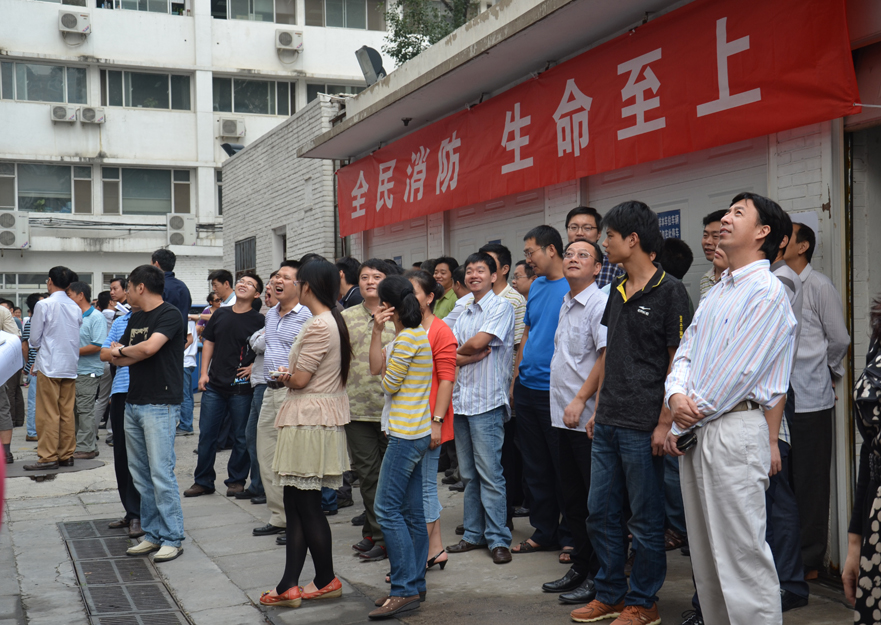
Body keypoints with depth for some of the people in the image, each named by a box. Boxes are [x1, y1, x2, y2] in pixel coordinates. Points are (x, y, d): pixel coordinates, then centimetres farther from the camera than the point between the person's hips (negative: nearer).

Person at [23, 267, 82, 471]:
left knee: (48, 413, -1)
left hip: (49, 366, -5)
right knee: (67, 412, 9)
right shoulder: (76, 308, 5)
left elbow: (34, 339, -6)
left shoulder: (44, 305, -10)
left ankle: (48, 457, 0)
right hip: (70, 365, 5)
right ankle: (67, 454, 12)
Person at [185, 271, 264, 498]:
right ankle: (203, 481, 18)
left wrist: (254, 367, -11)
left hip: (242, 388, -4)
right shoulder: (220, 315, 9)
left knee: (241, 437, 4)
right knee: (207, 435, 7)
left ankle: (236, 480, 18)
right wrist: (204, 373, 6)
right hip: (214, 385, 4)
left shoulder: (258, 320, -4)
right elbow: (208, 343, 14)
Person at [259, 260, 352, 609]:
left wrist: (284, 376, 4)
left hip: (309, 420, -10)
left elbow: (299, 379, -18)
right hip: (325, 416, 10)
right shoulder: (336, 322, 13)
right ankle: (289, 586, 14)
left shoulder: (318, 326, -17)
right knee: (296, 504, 11)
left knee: (306, 506, 1)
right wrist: (292, 376, 5)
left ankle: (327, 581, 13)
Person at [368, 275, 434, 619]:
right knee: (412, 511, 11)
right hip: (415, 432, 10)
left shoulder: (407, 338, -16)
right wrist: (377, 331, 1)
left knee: (387, 508, -8)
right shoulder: (417, 333, 16)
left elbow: (389, 384, -11)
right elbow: (376, 368, 12)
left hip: (406, 433, -10)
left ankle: (405, 589, -7)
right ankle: (414, 584, 17)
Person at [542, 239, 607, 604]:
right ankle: (579, 567, 25)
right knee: (572, 497, 15)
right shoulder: (565, 305, 16)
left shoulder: (600, 303, -11)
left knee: (596, 501, 0)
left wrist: (580, 400, -19)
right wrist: (564, 402, 16)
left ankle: (598, 576, 9)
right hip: (563, 417, 9)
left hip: (587, 419, -9)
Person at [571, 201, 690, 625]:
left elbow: (677, 360, -11)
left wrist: (664, 422, -14)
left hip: (643, 426, -8)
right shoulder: (617, 290, 13)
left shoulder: (669, 290, -9)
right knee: (600, 513, 13)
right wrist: (598, 408, 16)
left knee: (645, 520, 4)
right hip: (608, 424, 8)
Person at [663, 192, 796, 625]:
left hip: (734, 428, -9)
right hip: (694, 433, 9)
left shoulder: (767, 292, -9)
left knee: (742, 553, -7)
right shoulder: (715, 292, 19)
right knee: (705, 552, 14)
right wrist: (676, 395, -7)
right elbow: (686, 352, 14)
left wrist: (689, 419, -7)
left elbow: (739, 370, -14)